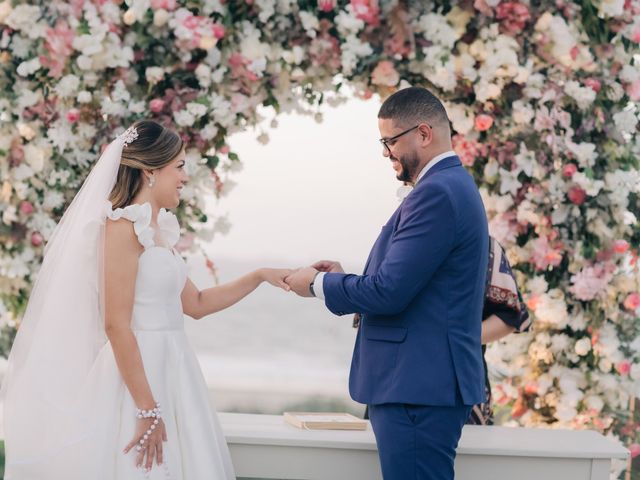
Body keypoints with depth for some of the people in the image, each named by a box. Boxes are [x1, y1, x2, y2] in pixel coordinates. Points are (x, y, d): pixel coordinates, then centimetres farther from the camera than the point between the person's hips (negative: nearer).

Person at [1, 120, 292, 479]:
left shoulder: (158, 230, 13)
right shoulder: (124, 226, -13)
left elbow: (196, 304, 24)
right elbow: (116, 325, -18)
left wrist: (260, 276, 18)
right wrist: (147, 410, -20)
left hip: (168, 371, 9)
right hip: (136, 373, -9)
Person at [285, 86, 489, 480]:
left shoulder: (437, 193, -16)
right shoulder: (453, 185, 16)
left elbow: (389, 291, -21)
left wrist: (319, 284, -5)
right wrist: (343, 280, 12)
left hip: (418, 388, -10)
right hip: (427, 383, 10)